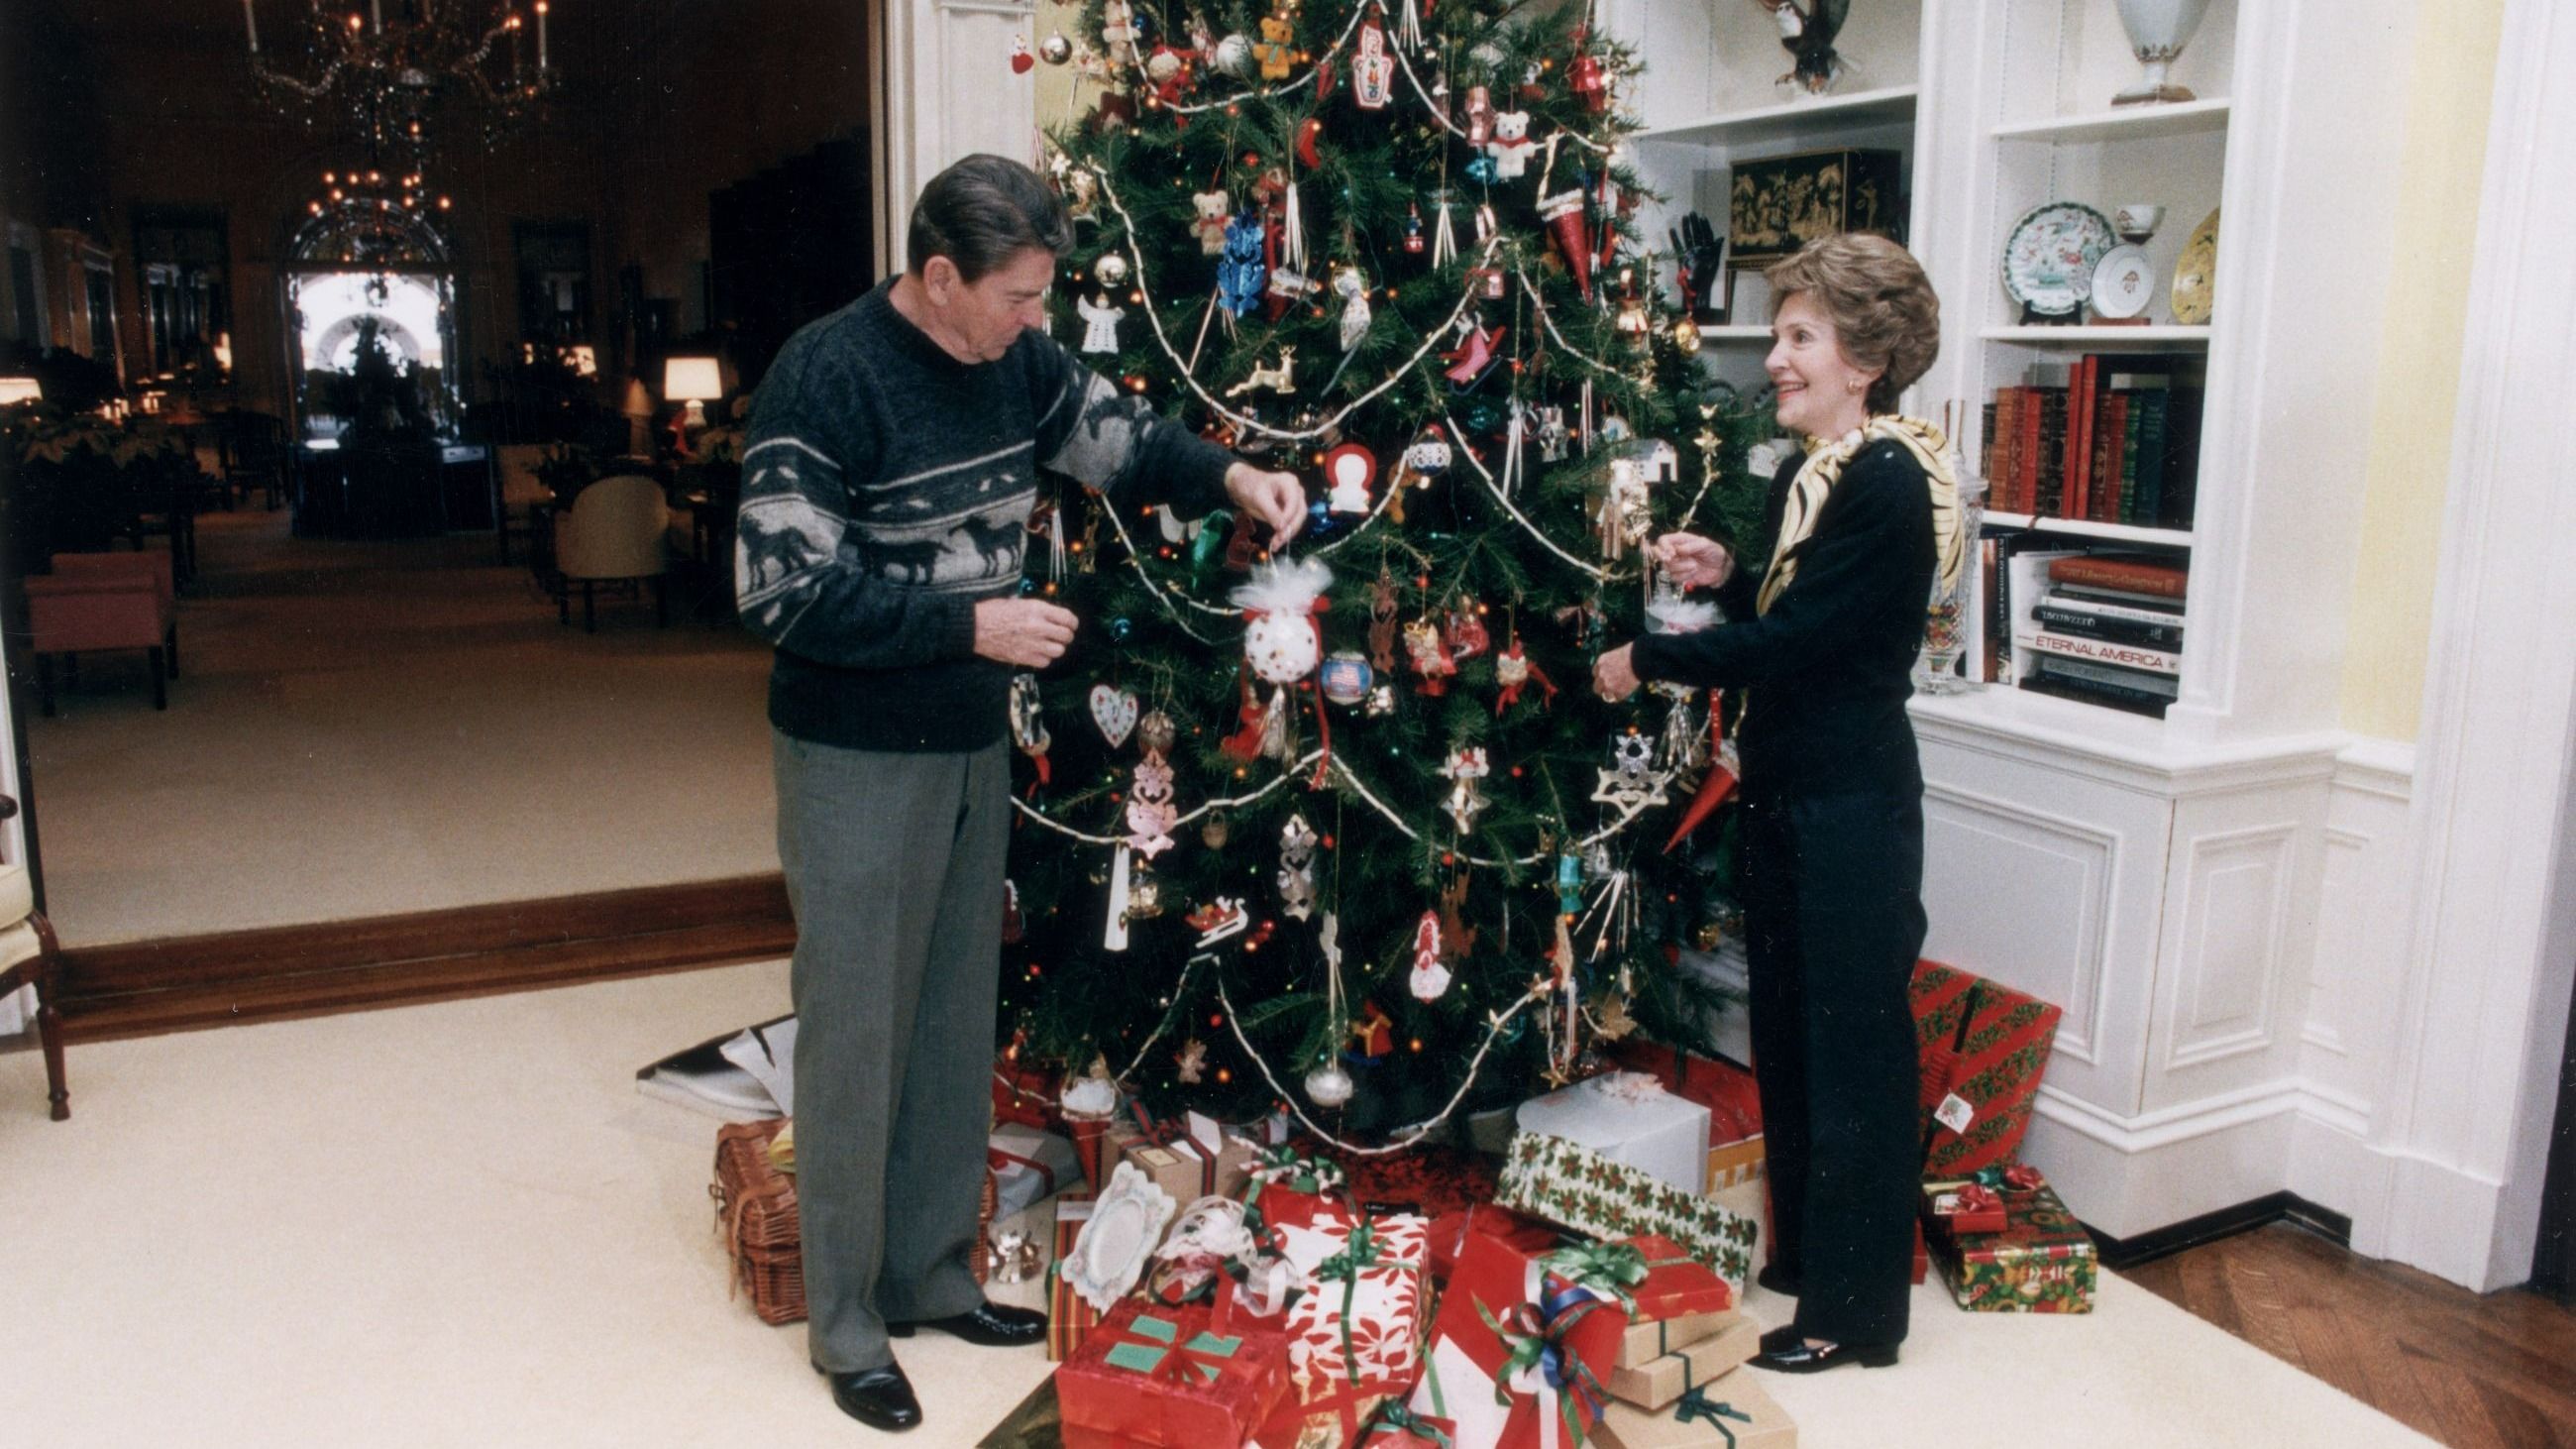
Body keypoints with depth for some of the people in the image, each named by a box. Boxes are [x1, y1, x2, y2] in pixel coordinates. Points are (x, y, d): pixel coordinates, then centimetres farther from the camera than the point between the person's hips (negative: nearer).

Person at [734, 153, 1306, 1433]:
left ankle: (930, 1274, 33)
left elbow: (1120, 438, 17)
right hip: (855, 757, -7)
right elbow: (783, 588, -22)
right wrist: (970, 624, -22)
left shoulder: (1016, 361, 2)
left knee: (956, 1024, 15)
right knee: (855, 1034, 3)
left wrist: (1231, 476, -1)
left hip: (972, 745, 7)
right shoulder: (826, 376, -19)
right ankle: (844, 1322, 21)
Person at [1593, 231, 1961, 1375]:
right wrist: (1725, 577, 1)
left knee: (1851, 1044, 2)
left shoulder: (1890, 484, -18)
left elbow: (1793, 639, -22)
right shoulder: (1805, 472, 10)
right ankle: (1802, 1252, 36)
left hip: (1853, 806, -10)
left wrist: (1648, 660, -11)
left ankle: (1857, 1308, 17)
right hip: (1787, 790, 10)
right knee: (1785, 1025, 18)